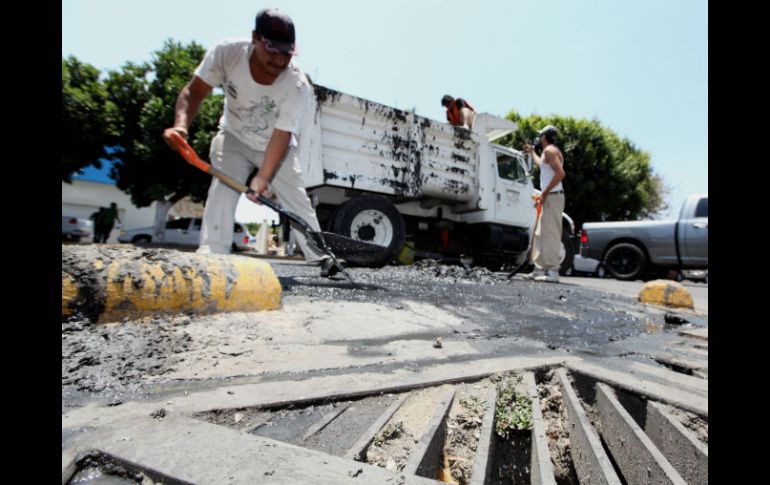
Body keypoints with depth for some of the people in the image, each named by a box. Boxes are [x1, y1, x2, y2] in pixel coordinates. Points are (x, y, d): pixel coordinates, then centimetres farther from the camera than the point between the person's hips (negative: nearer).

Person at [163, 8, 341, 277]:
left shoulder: (298, 85, -29)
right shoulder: (226, 52, -25)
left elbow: (281, 135, -30)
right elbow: (193, 92, -17)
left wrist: (263, 177, -38)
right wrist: (181, 124, -36)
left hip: (276, 147, 0)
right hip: (233, 138, 1)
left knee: (297, 199, -3)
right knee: (222, 187, -21)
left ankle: (321, 257, 9)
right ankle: (210, 256, -17)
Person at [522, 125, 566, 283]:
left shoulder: (550, 150, -9)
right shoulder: (550, 152, 22)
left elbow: (560, 173, -22)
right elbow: (541, 164, 46)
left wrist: (544, 193, -20)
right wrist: (531, 152, 56)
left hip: (553, 196, -10)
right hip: (549, 197, 10)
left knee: (550, 233, -13)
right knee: (540, 234, 10)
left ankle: (553, 272, -12)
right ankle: (540, 269, 13)